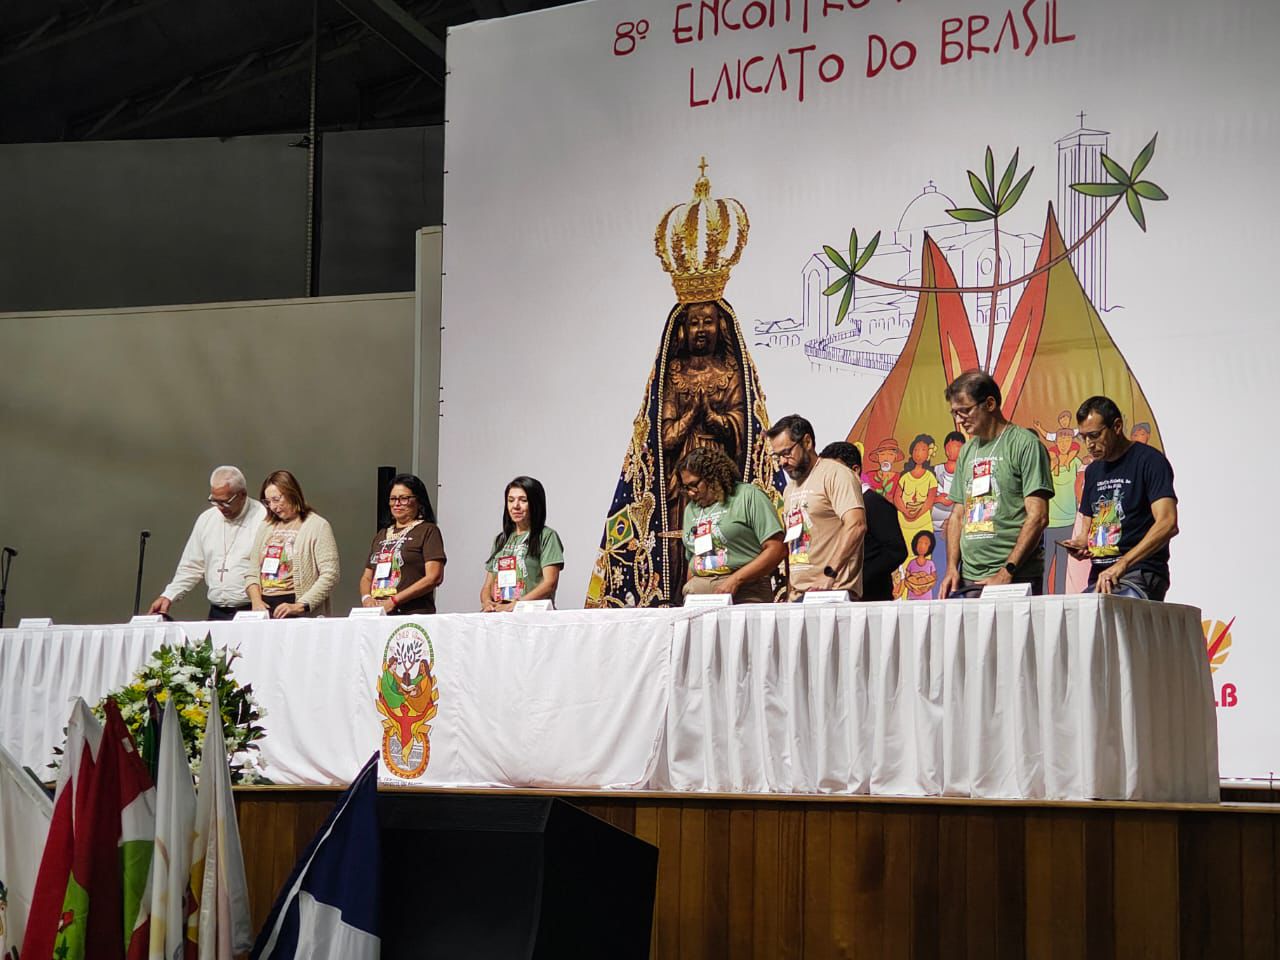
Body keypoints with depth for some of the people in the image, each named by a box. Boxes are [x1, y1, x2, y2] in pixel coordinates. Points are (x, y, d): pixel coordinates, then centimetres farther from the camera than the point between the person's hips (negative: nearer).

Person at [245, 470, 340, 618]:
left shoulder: (318, 526, 0)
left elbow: (330, 575, -9)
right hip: (265, 610, 4)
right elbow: (252, 572, 18)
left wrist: (299, 606, -16)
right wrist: (256, 600, -1)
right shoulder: (265, 528, 18)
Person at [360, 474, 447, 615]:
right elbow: (367, 577, 23)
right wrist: (366, 598, 0)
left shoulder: (428, 531, 3)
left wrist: (394, 601, -12)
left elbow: (434, 577, -8)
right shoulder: (381, 536, 23)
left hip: (413, 614, -5)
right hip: (378, 615, 5)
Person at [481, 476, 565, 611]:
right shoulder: (500, 540, 23)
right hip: (498, 615, 5)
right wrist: (487, 602, -4)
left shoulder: (547, 536, 4)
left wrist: (515, 605, -16)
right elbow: (488, 585, 20)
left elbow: (550, 584, -7)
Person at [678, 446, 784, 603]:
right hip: (699, 593, 5)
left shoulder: (749, 496, 1)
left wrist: (735, 580, -12)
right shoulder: (691, 509, 20)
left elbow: (776, 550, -6)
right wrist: (690, 593, 8)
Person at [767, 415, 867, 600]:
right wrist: (790, 591, 13)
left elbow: (856, 525, -16)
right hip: (797, 595, 7)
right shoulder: (790, 490, 22)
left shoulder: (834, 474, -4)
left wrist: (830, 574, -20)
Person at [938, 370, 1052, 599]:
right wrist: (952, 568, 7)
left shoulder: (1025, 444, -5)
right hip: (969, 580, 6)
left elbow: (1038, 517, -11)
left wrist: (1007, 572, -15)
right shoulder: (967, 452, 17)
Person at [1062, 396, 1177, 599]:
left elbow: (1167, 524, -16)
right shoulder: (1093, 471, 22)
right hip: (1100, 577, 7)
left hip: (1140, 576, -7)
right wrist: (1081, 544, 6)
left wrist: (1123, 564, -25)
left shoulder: (1149, 461, -3)